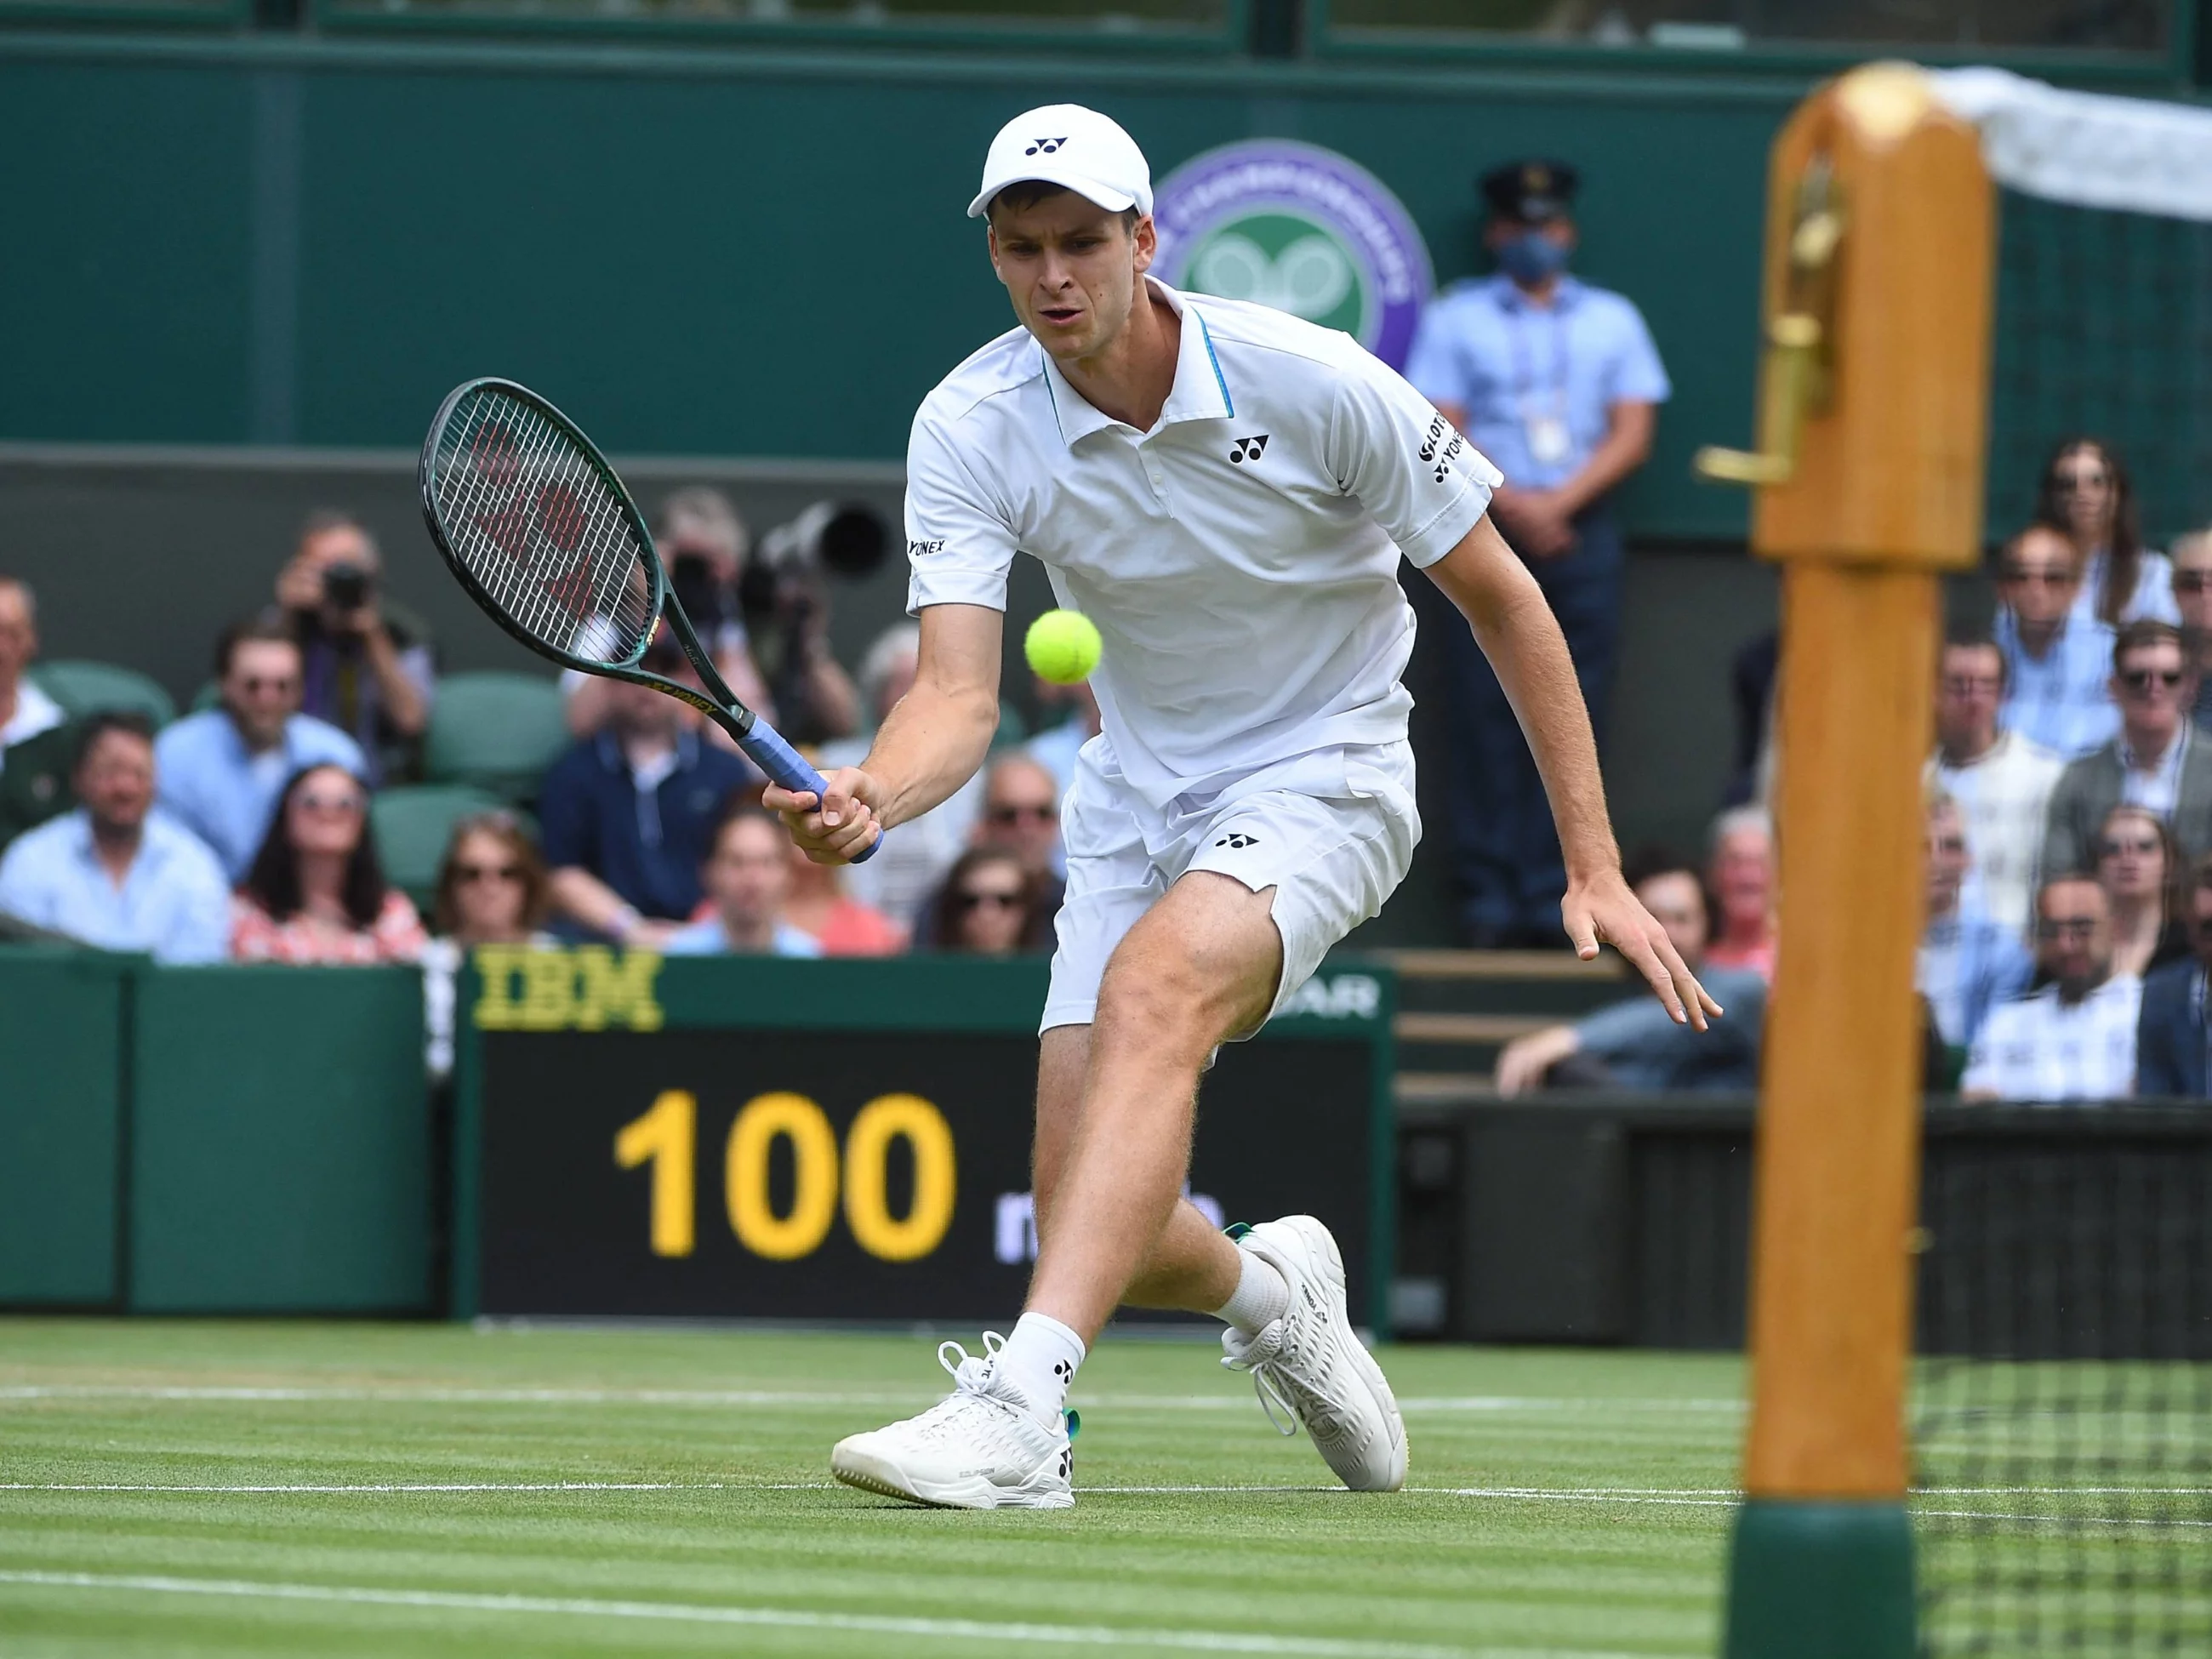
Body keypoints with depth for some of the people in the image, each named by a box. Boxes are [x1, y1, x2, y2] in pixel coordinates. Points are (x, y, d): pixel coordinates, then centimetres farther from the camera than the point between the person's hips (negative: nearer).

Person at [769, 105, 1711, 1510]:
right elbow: (961, 691, -20)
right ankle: (1268, 1289, 33)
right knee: (1104, 1234, -5)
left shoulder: (1312, 383, -18)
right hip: (1139, 797, 4)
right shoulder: (971, 430, -12)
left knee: (1154, 984, -36)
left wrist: (1597, 869, -10)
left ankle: (1022, 1402, -45)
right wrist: (869, 799, -45)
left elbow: (1502, 600, -8)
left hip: (1325, 775, -4)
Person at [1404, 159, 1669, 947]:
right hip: (1486, 527, -1)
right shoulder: (1456, 317, 11)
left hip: (1582, 529, 1)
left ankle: (1552, 896, -6)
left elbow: (1632, 435, 6)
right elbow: (1441, 435, 2)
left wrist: (1558, 502, -7)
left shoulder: (1612, 320, 15)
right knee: (1485, 713, -7)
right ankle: (1488, 897, -7)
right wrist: (1512, 504, -11)